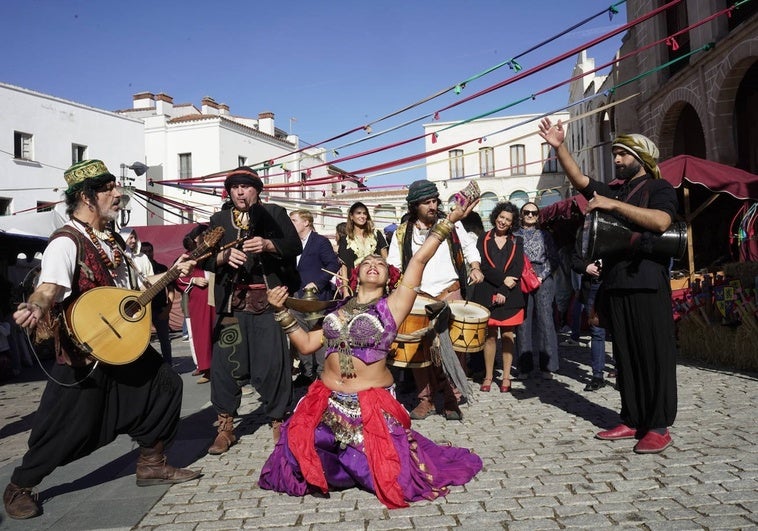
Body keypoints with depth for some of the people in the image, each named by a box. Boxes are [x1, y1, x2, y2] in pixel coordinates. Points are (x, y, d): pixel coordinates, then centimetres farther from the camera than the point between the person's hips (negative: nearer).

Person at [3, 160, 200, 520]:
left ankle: (151, 464, 27)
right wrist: (36, 308, -55)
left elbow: (130, 288, 18)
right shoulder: (66, 242, -17)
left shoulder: (112, 239, 10)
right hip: (83, 355, -8)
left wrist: (173, 272, 13)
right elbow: (49, 288, -33)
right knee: (68, 428, -2)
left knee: (165, 386, 12)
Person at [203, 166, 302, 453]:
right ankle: (225, 427, 14)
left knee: (274, 362, -3)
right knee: (224, 362, 0)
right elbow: (204, 258, 7)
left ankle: (278, 422, 14)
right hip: (232, 303, 2)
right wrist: (224, 256, -14)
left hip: (269, 301, -2)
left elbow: (295, 246, 0)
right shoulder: (218, 220, 14)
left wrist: (268, 245, -16)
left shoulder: (275, 214, 9)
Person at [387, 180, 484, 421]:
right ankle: (425, 399, 14)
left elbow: (469, 247, 18)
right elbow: (394, 265, 8)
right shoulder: (402, 233, 6)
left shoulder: (452, 225, 6)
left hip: (451, 294, 0)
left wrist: (475, 268, 2)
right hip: (419, 297, 1)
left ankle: (452, 401, 7)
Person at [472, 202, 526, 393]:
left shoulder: (516, 242, 11)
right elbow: (482, 266, -3)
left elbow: (517, 270, 1)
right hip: (487, 294, -1)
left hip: (510, 296, 1)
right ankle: (488, 376, 9)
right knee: (490, 335, 1)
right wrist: (502, 279, -12)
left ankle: (506, 377, 10)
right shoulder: (483, 239, 8)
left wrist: (504, 291, -11)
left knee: (507, 335, 4)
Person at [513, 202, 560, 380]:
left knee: (545, 320, -5)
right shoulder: (514, 235, 14)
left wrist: (541, 276, -4)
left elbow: (553, 258, 8)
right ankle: (524, 366, 3)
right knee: (523, 322, -2)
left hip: (543, 280, 0)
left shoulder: (544, 235, 14)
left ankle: (547, 365, 0)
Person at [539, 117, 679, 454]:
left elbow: (661, 221, -17)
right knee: (625, 355, 9)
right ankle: (632, 421, 17)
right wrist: (559, 147, -1)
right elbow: (579, 179, 11)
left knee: (655, 354, -2)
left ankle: (659, 427, 4)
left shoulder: (659, 188, 2)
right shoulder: (613, 191, 21)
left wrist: (614, 205, -19)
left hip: (648, 284, -6)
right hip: (615, 284, 6)